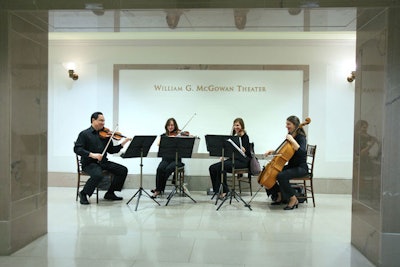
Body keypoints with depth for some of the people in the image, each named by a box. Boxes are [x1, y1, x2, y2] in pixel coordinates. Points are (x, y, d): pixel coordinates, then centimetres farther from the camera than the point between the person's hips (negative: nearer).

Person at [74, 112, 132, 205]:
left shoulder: (105, 134, 11)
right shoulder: (85, 134, -3)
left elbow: (111, 150, 13)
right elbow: (77, 149, -13)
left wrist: (122, 143, -2)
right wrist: (91, 154, -26)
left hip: (103, 162, 6)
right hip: (89, 163, -6)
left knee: (123, 170, -7)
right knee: (98, 175, -36)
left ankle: (110, 193, 7)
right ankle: (83, 194, -9)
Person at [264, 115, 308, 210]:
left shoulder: (301, 137, -13)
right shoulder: (289, 136, 10)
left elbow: (302, 151, -31)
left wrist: (292, 140, -30)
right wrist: (273, 151, 3)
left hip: (301, 167, -8)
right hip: (290, 166, 9)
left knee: (281, 176, -33)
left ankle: (293, 199, -15)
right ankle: (280, 196, 12)